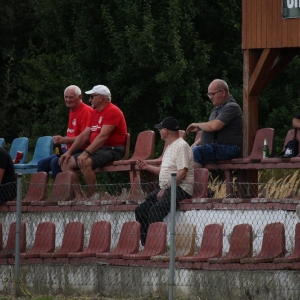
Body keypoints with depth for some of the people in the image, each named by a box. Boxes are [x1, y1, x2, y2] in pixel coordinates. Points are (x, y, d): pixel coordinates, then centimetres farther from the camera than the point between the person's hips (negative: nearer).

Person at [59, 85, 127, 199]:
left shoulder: (112, 111, -12)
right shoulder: (95, 113, 18)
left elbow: (103, 136, -23)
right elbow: (84, 135, 17)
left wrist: (86, 153, -30)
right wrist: (69, 152, 6)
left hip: (113, 150, -10)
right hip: (97, 150, 10)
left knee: (85, 162, -35)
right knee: (66, 163, -1)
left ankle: (91, 197, -23)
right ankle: (79, 196, -9)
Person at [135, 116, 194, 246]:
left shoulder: (181, 146, -12)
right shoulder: (170, 147, 21)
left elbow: (182, 174, -21)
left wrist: (165, 189, -20)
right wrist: (147, 167, 24)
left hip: (180, 188, -10)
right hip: (165, 188, 10)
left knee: (155, 210, -29)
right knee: (140, 210, 0)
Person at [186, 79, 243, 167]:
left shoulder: (231, 107, -10)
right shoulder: (217, 108, 25)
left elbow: (215, 126, -23)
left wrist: (198, 125, -5)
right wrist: (197, 142, 13)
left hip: (227, 149, -11)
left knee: (196, 152, -31)